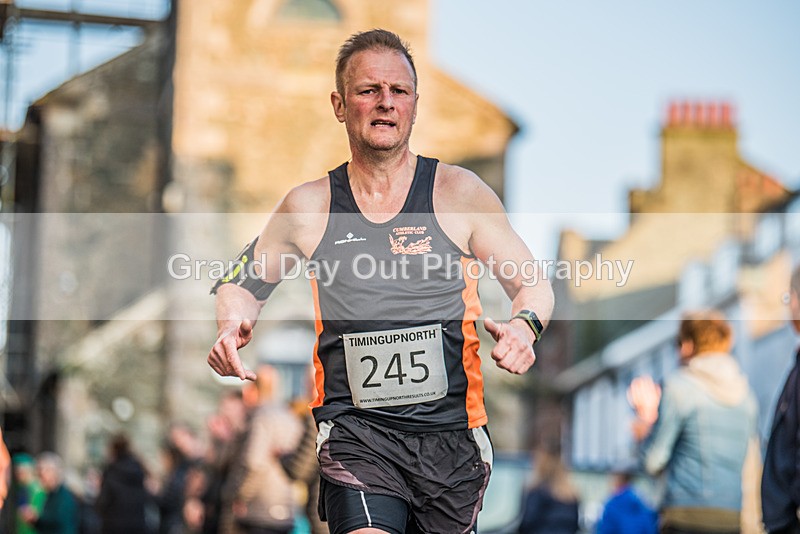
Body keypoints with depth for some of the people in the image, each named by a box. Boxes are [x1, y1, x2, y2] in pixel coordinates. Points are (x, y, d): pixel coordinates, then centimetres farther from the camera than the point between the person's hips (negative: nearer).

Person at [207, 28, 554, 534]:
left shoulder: (458, 192, 3)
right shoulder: (308, 207, 6)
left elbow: (535, 284, 7)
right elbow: (243, 283, 21)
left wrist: (523, 325, -15)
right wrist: (234, 323, -2)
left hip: (452, 432, 2)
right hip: (356, 431, -1)